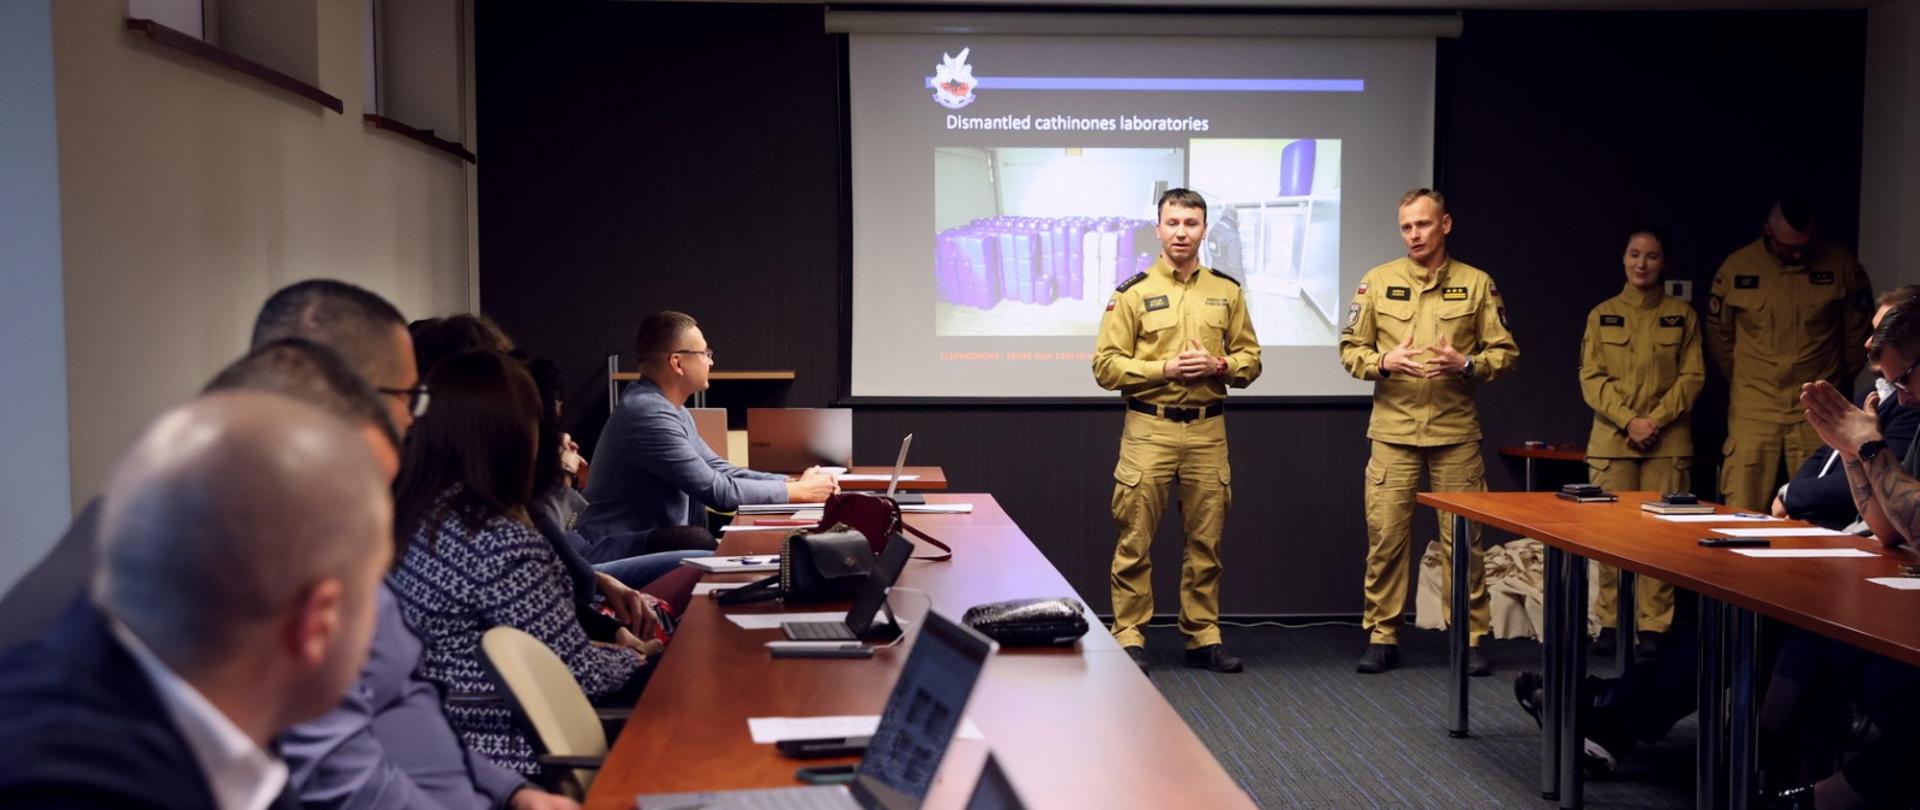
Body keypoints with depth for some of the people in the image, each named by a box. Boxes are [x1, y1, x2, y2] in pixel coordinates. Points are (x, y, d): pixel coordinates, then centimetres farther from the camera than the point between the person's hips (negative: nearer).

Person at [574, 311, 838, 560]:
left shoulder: (673, 411, 12)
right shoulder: (648, 414, -20)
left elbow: (720, 472, 15)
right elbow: (718, 491, -21)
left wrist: (795, 482, 2)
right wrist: (801, 492, -12)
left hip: (654, 539, 10)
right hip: (613, 550, -10)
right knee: (700, 540, -34)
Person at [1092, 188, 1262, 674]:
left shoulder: (1226, 292, 10)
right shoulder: (1133, 293, 0)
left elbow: (1251, 359, 12)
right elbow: (1106, 365, -4)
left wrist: (1218, 366, -8)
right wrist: (1164, 368, -15)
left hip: (1208, 429, 3)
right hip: (1149, 428, -3)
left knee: (1206, 540, 8)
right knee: (1135, 539, -1)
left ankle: (1203, 637, 18)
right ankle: (1129, 637, 8)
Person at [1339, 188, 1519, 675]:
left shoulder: (1476, 284, 5)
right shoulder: (1377, 282, 5)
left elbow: (1505, 352, 5)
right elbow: (1350, 349, 6)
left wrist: (1466, 364, -13)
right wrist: (1383, 362, -14)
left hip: (1456, 432, 0)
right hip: (1393, 430, 0)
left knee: (1463, 539, 4)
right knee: (1385, 536, 0)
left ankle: (1471, 638, 14)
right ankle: (1382, 637, 10)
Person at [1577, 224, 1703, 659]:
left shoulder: (1682, 315, 8)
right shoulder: (1602, 315, 9)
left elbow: (1692, 376, 4)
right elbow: (1591, 378, 2)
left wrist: (1656, 420, -10)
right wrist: (1629, 421, -10)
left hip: (1668, 441, 0)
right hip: (1611, 439, 1)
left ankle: (1654, 624, 3)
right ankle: (1610, 622, 7)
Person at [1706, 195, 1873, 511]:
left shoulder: (1840, 264, -2)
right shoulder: (1737, 267, -1)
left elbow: (1858, 328, 10)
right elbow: (1718, 332, 12)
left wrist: (1842, 377, 15)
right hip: (1753, 409, 0)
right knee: (1742, 516, -3)